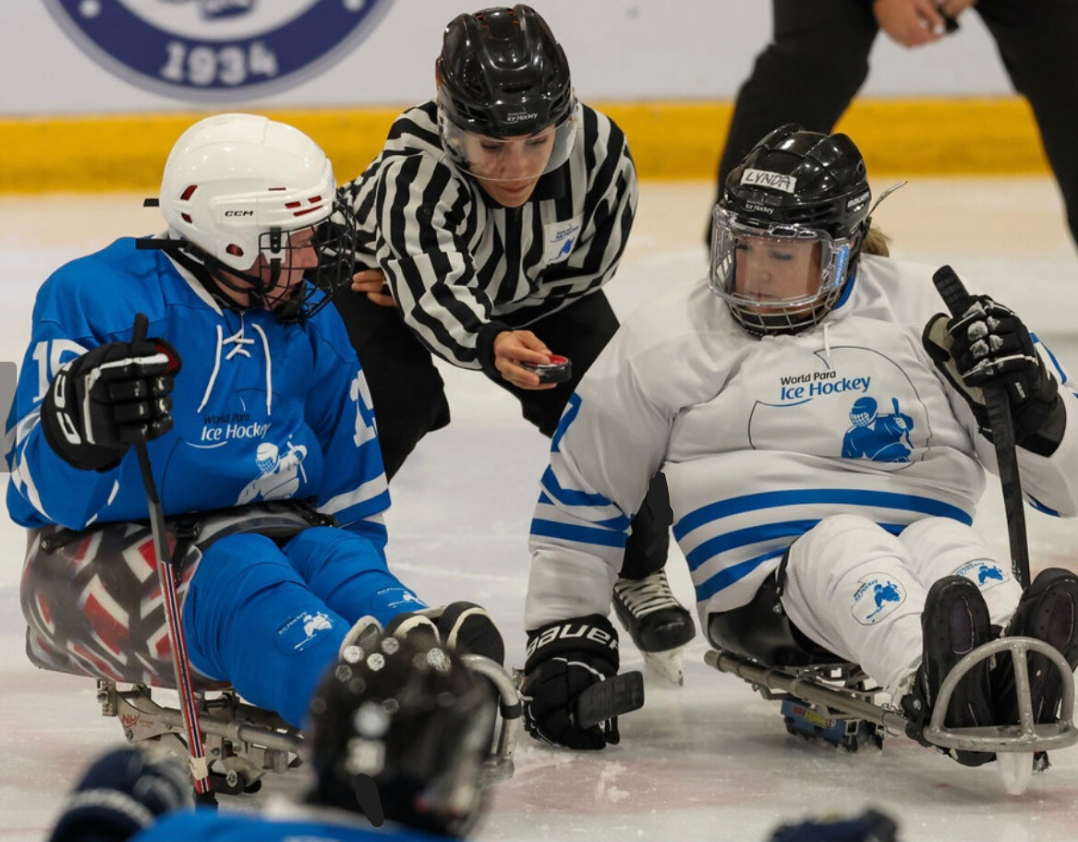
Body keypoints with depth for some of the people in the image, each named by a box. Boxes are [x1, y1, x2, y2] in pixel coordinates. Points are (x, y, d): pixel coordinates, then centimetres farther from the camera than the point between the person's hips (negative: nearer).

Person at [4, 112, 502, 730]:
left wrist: (368, 590, 6)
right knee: (232, 571, -35)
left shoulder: (312, 320, 10)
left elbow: (349, 484, 18)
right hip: (103, 552, -5)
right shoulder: (92, 299, -10)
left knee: (331, 555, -27)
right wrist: (82, 423, -38)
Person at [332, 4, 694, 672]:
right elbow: (435, 288, -55)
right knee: (393, 405, -26)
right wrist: (487, 344, -77)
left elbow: (589, 267, -19)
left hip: (538, 286, 3)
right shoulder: (412, 171, -43)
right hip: (379, 273, -3)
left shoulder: (601, 149, -33)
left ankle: (640, 569, 10)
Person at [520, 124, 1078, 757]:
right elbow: (578, 496, 19)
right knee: (840, 543, -34)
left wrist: (1026, 401, -10)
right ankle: (928, 679, -68)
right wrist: (566, 634, 14)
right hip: (768, 596, -1)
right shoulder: (670, 340, 10)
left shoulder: (925, 311, 10)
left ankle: (1016, 670, -67)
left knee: (945, 542, -32)